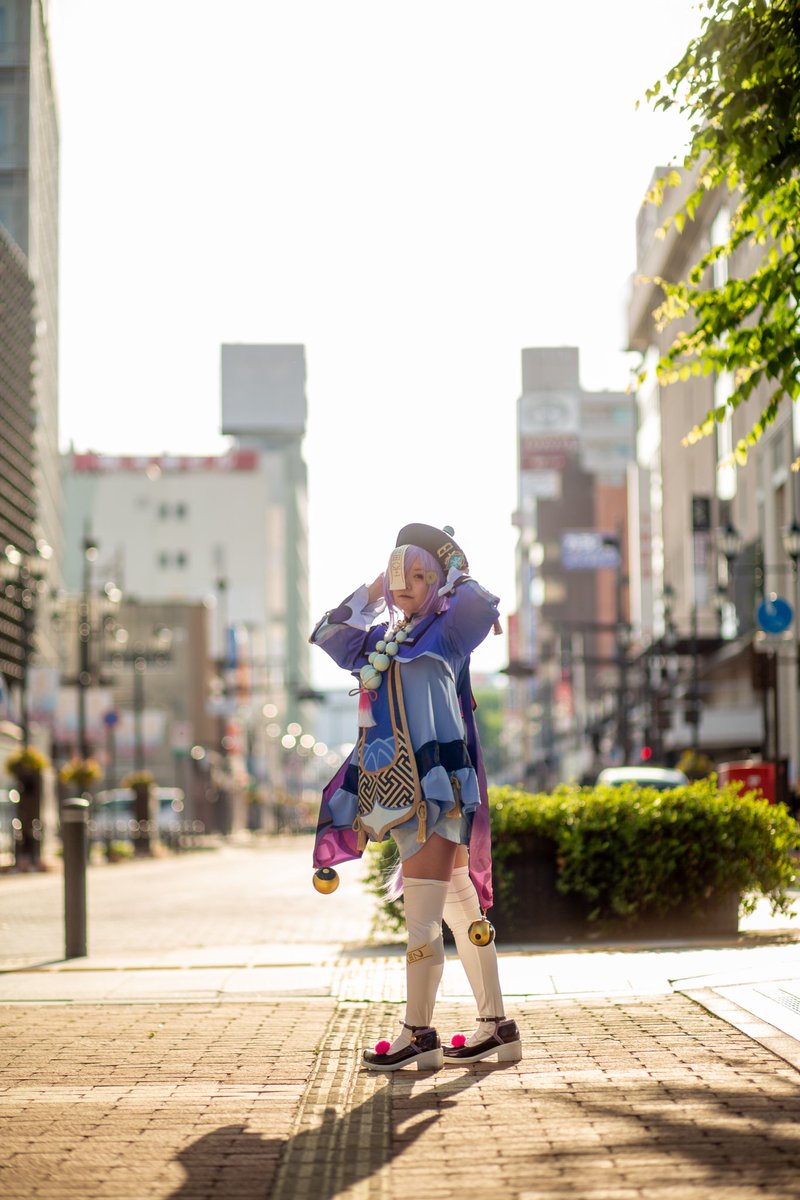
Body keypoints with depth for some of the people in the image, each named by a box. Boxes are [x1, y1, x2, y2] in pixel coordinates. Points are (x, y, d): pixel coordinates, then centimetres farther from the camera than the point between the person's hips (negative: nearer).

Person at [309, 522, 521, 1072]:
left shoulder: (447, 632, -1)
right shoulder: (380, 640, 18)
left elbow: (481, 603, -21)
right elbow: (325, 636, 30)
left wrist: (456, 568, -1)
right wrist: (370, 591, 21)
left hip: (436, 787, -7)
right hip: (395, 789, 7)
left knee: (422, 916, -9)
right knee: (460, 910, 12)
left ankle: (419, 1035, -4)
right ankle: (497, 1026, 18)